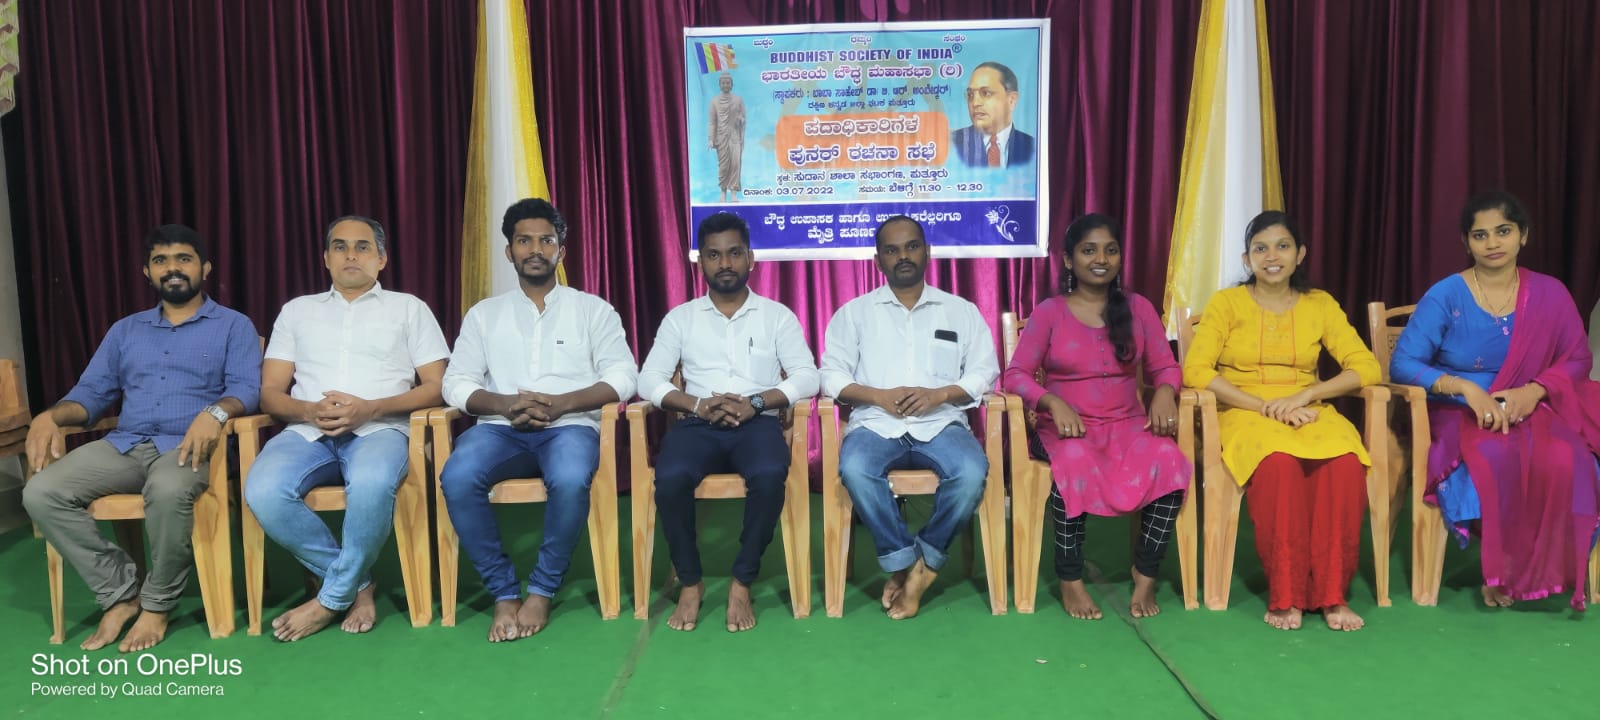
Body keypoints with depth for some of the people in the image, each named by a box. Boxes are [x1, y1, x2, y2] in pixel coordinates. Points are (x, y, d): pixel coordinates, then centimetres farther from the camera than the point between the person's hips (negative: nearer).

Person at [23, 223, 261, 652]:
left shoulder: (234, 326, 8)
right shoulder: (125, 330, 23)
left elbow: (246, 388, -6)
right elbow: (92, 392, 18)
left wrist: (215, 413, -29)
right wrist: (51, 416, -4)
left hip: (188, 446, -5)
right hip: (124, 445, 5)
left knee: (168, 490, -39)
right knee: (41, 493, -20)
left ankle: (157, 602, -15)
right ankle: (120, 591, -7)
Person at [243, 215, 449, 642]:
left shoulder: (409, 308, 16)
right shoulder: (297, 310, 23)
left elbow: (437, 387, 6)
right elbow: (270, 392, 15)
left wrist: (370, 408, -11)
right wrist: (310, 411, -9)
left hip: (380, 428, -3)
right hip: (307, 431, 3)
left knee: (372, 485, -38)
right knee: (263, 492, -31)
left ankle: (333, 597, -14)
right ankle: (357, 584, -11)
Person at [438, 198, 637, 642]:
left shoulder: (592, 309, 12)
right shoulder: (484, 314, 17)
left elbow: (623, 377, 1)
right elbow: (456, 383, 8)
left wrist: (560, 403, -14)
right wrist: (504, 404, -13)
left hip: (570, 425, -2)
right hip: (502, 427, 2)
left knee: (570, 480, -37)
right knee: (457, 478, -31)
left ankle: (541, 591, -14)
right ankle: (503, 592, -14)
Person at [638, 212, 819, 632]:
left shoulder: (777, 315, 11)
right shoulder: (681, 318, 13)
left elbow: (808, 377, 0)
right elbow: (648, 380, 3)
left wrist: (756, 402, -16)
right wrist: (697, 405, -14)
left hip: (758, 423, 0)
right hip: (698, 423, 1)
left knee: (770, 475, -35)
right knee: (670, 477, -31)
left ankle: (742, 583, -16)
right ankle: (690, 583, -10)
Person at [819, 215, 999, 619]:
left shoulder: (961, 311, 15)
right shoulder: (854, 312, 13)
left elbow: (985, 372, 8)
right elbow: (831, 375, 6)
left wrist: (938, 394, -10)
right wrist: (879, 396, -11)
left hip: (941, 422, 1)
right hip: (875, 422, 0)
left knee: (972, 472, -32)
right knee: (854, 470, -35)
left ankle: (921, 562, -10)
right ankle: (905, 563, -16)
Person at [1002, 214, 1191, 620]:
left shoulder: (1139, 308, 11)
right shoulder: (1049, 313, 2)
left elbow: (1166, 366, 11)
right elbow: (1016, 375, -4)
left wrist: (1165, 391, -13)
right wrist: (1054, 402, -23)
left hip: (1127, 423, 3)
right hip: (1067, 427, -2)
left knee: (1170, 461, -30)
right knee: (1076, 463, -38)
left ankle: (1146, 574, -13)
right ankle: (1070, 580, -20)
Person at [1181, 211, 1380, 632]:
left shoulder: (1320, 305, 12)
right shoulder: (1227, 303, 4)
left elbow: (1366, 367, 3)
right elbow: (1195, 370, -9)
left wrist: (1305, 395, -14)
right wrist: (1263, 406, -17)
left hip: (1307, 414, 3)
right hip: (1244, 415, -2)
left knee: (1346, 462, -32)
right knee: (1280, 462, -37)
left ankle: (1331, 593, -21)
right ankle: (1285, 595, -26)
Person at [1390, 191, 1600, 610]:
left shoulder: (1549, 294, 4)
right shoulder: (1445, 296, -5)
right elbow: (1402, 363, -10)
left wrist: (1533, 391, -13)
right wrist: (1466, 387, -23)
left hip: (1533, 413, 2)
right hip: (1461, 417, -2)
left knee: (1563, 461, -31)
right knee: (1495, 459, -35)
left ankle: (1546, 571, -11)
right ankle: (1498, 570, -13)